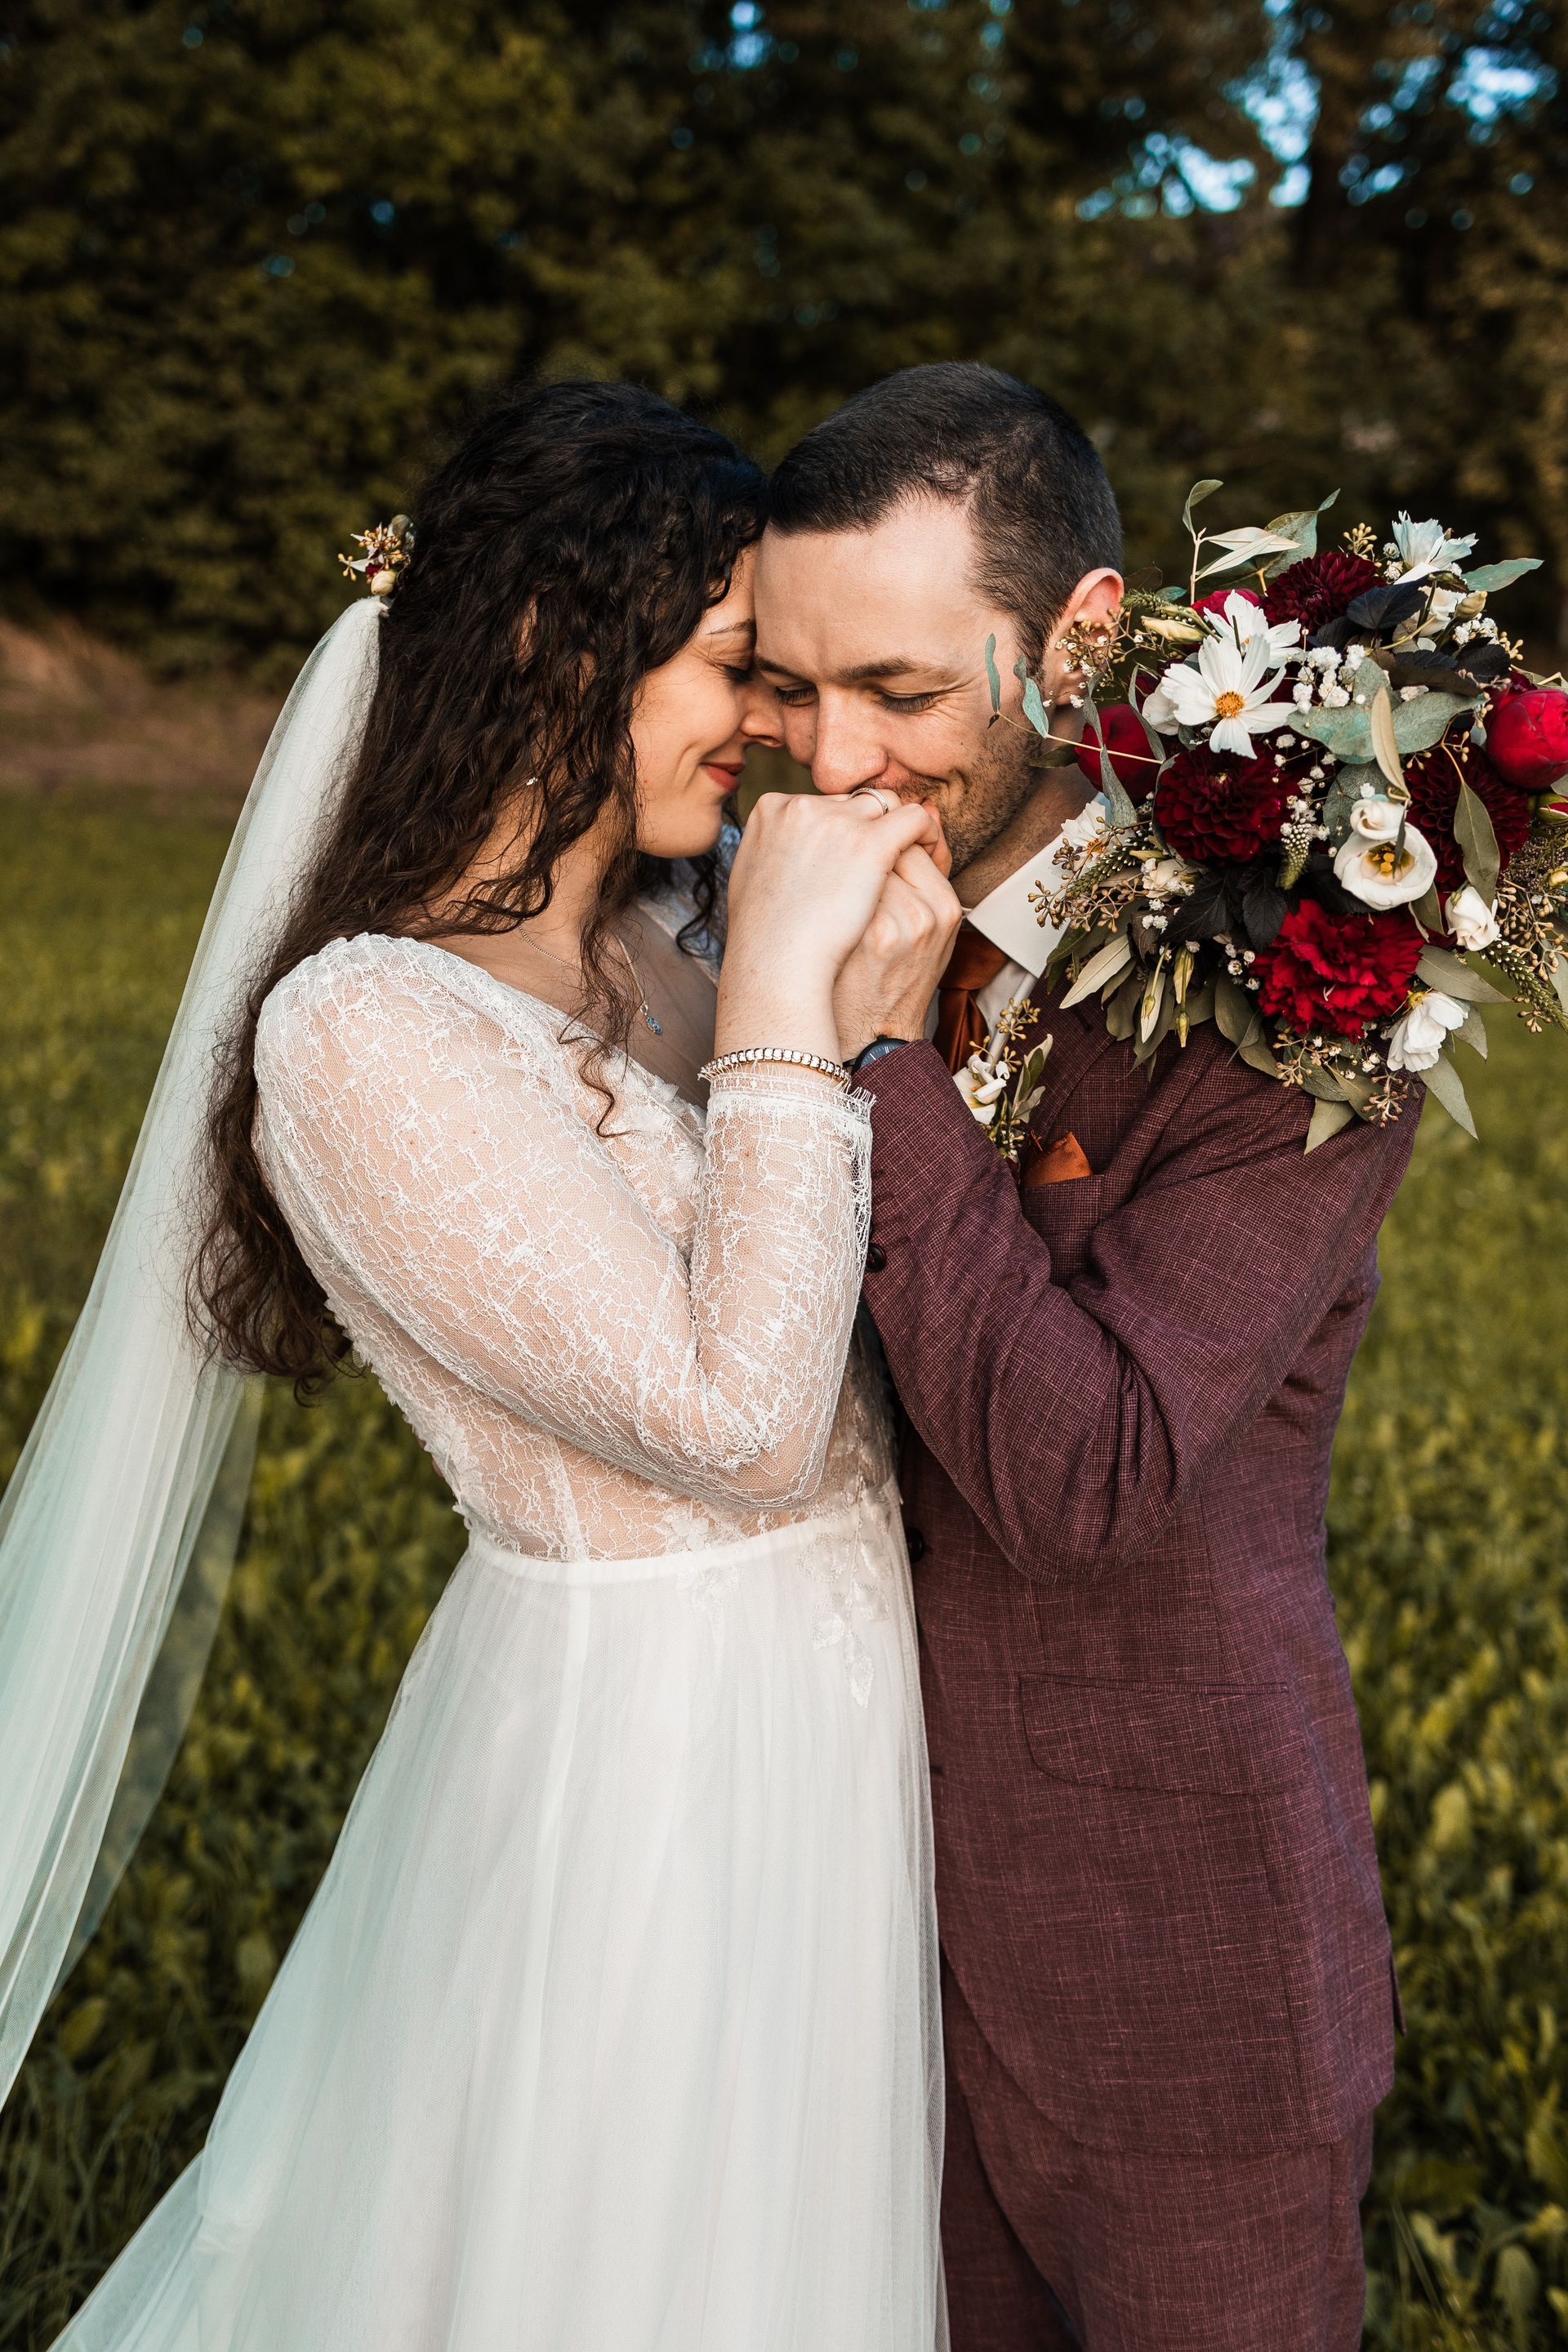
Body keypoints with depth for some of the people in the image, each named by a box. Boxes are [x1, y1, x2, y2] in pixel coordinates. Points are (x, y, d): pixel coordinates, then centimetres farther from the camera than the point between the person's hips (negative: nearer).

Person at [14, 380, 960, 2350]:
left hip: (813, 1702, 8)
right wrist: (782, 987, -24)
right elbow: (737, 1422, -26)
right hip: (642, 1755, -8)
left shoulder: (661, 933, 3)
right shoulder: (366, 1032, -23)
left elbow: (861, 1292, 3)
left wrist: (887, 994, -11)